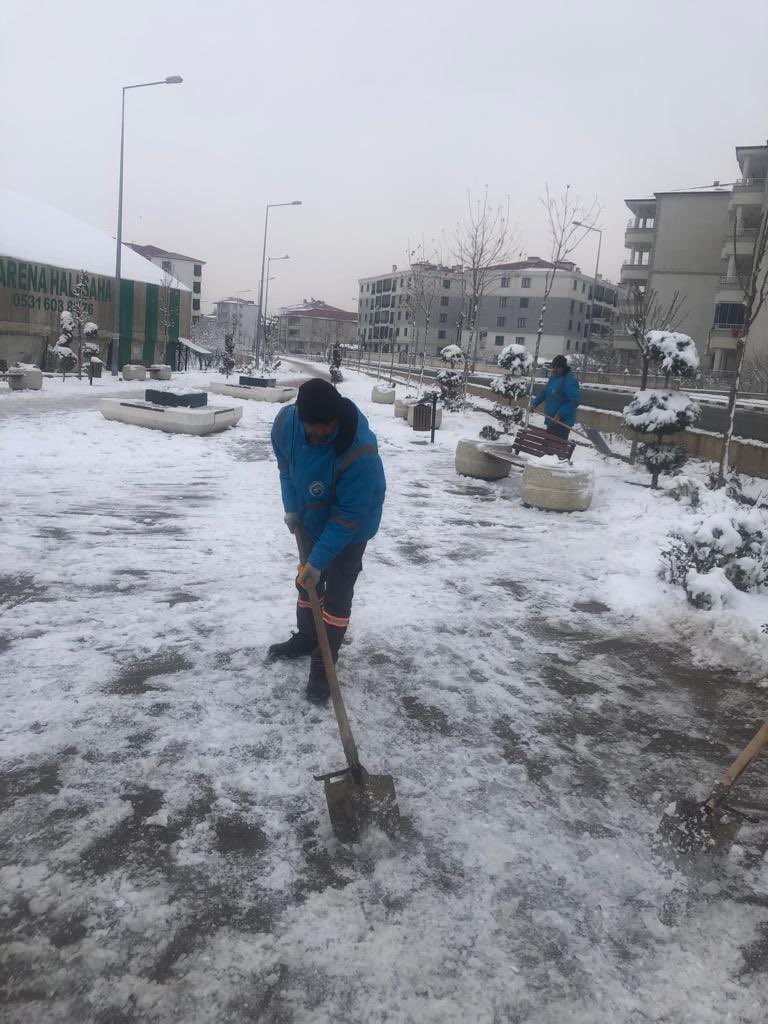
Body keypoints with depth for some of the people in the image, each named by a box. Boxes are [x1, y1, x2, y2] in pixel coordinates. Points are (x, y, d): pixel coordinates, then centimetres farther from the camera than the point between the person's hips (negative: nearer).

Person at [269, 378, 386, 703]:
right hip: (311, 518, 6)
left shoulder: (360, 450, -40)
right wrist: (291, 508, -4)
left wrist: (318, 560, -29)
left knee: (337, 595, -3)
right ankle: (306, 638, 41)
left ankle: (323, 664, 12)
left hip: (351, 528, -6)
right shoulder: (285, 421, -24)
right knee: (306, 580, 20)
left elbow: (348, 517, -32)